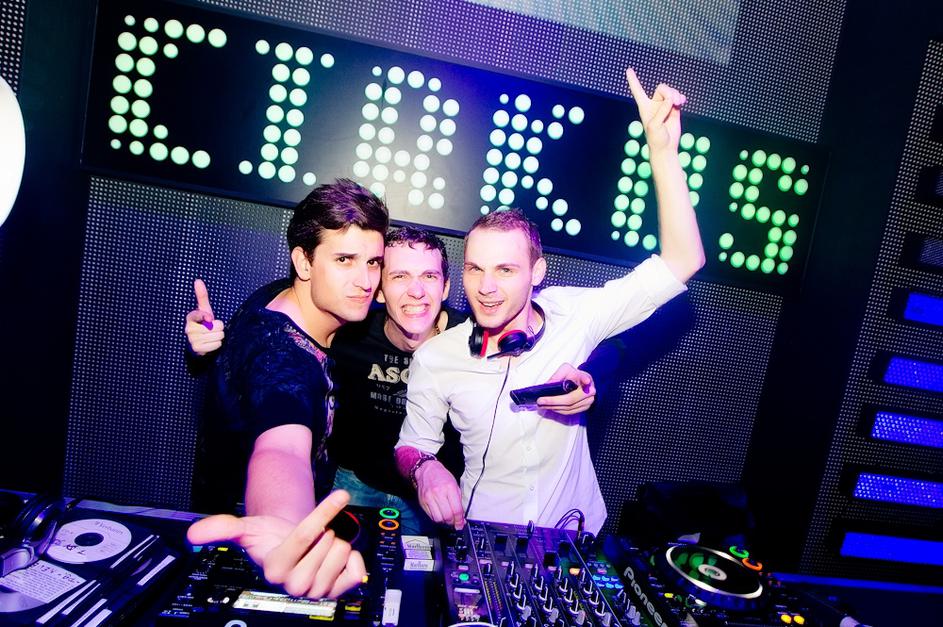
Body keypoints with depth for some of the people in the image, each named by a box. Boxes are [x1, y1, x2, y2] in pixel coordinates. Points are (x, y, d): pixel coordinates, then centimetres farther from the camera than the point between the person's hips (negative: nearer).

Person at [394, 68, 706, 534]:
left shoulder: (572, 316, -11)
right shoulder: (435, 357, -11)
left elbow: (681, 261, -11)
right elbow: (411, 445, 2)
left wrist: (662, 149, -18)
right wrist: (423, 468, -21)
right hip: (485, 542, -1)